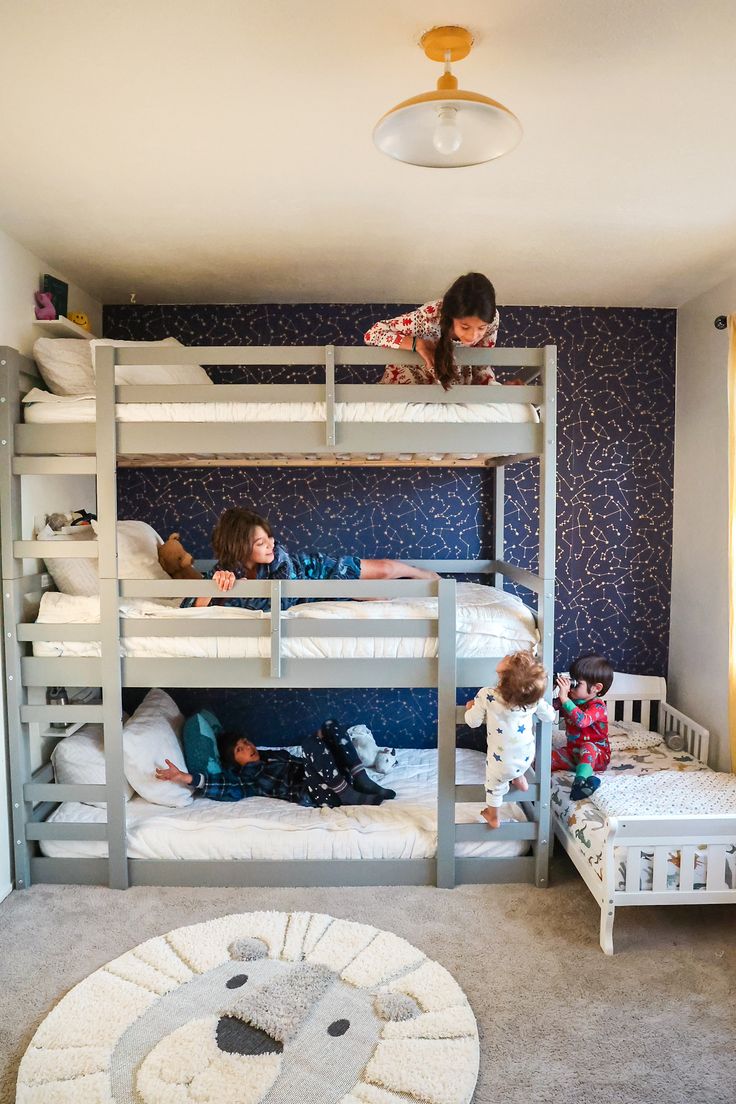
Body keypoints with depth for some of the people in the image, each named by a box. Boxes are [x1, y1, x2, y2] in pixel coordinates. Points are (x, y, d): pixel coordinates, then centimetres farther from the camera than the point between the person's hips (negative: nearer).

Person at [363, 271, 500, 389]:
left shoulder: (491, 319, -28)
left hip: (458, 373, 3)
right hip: (416, 369, -3)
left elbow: (482, 363, -10)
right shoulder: (429, 317, -37)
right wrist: (417, 343, -39)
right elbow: (371, 334, -30)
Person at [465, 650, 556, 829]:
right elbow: (549, 716, -1)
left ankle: (494, 817, 47)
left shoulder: (486, 695, -29)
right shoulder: (535, 698, -20)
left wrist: (470, 707, 6)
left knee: (494, 784, 26)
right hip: (526, 757, 2)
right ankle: (519, 778, 44)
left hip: (501, 761, -2)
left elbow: (473, 722, -14)